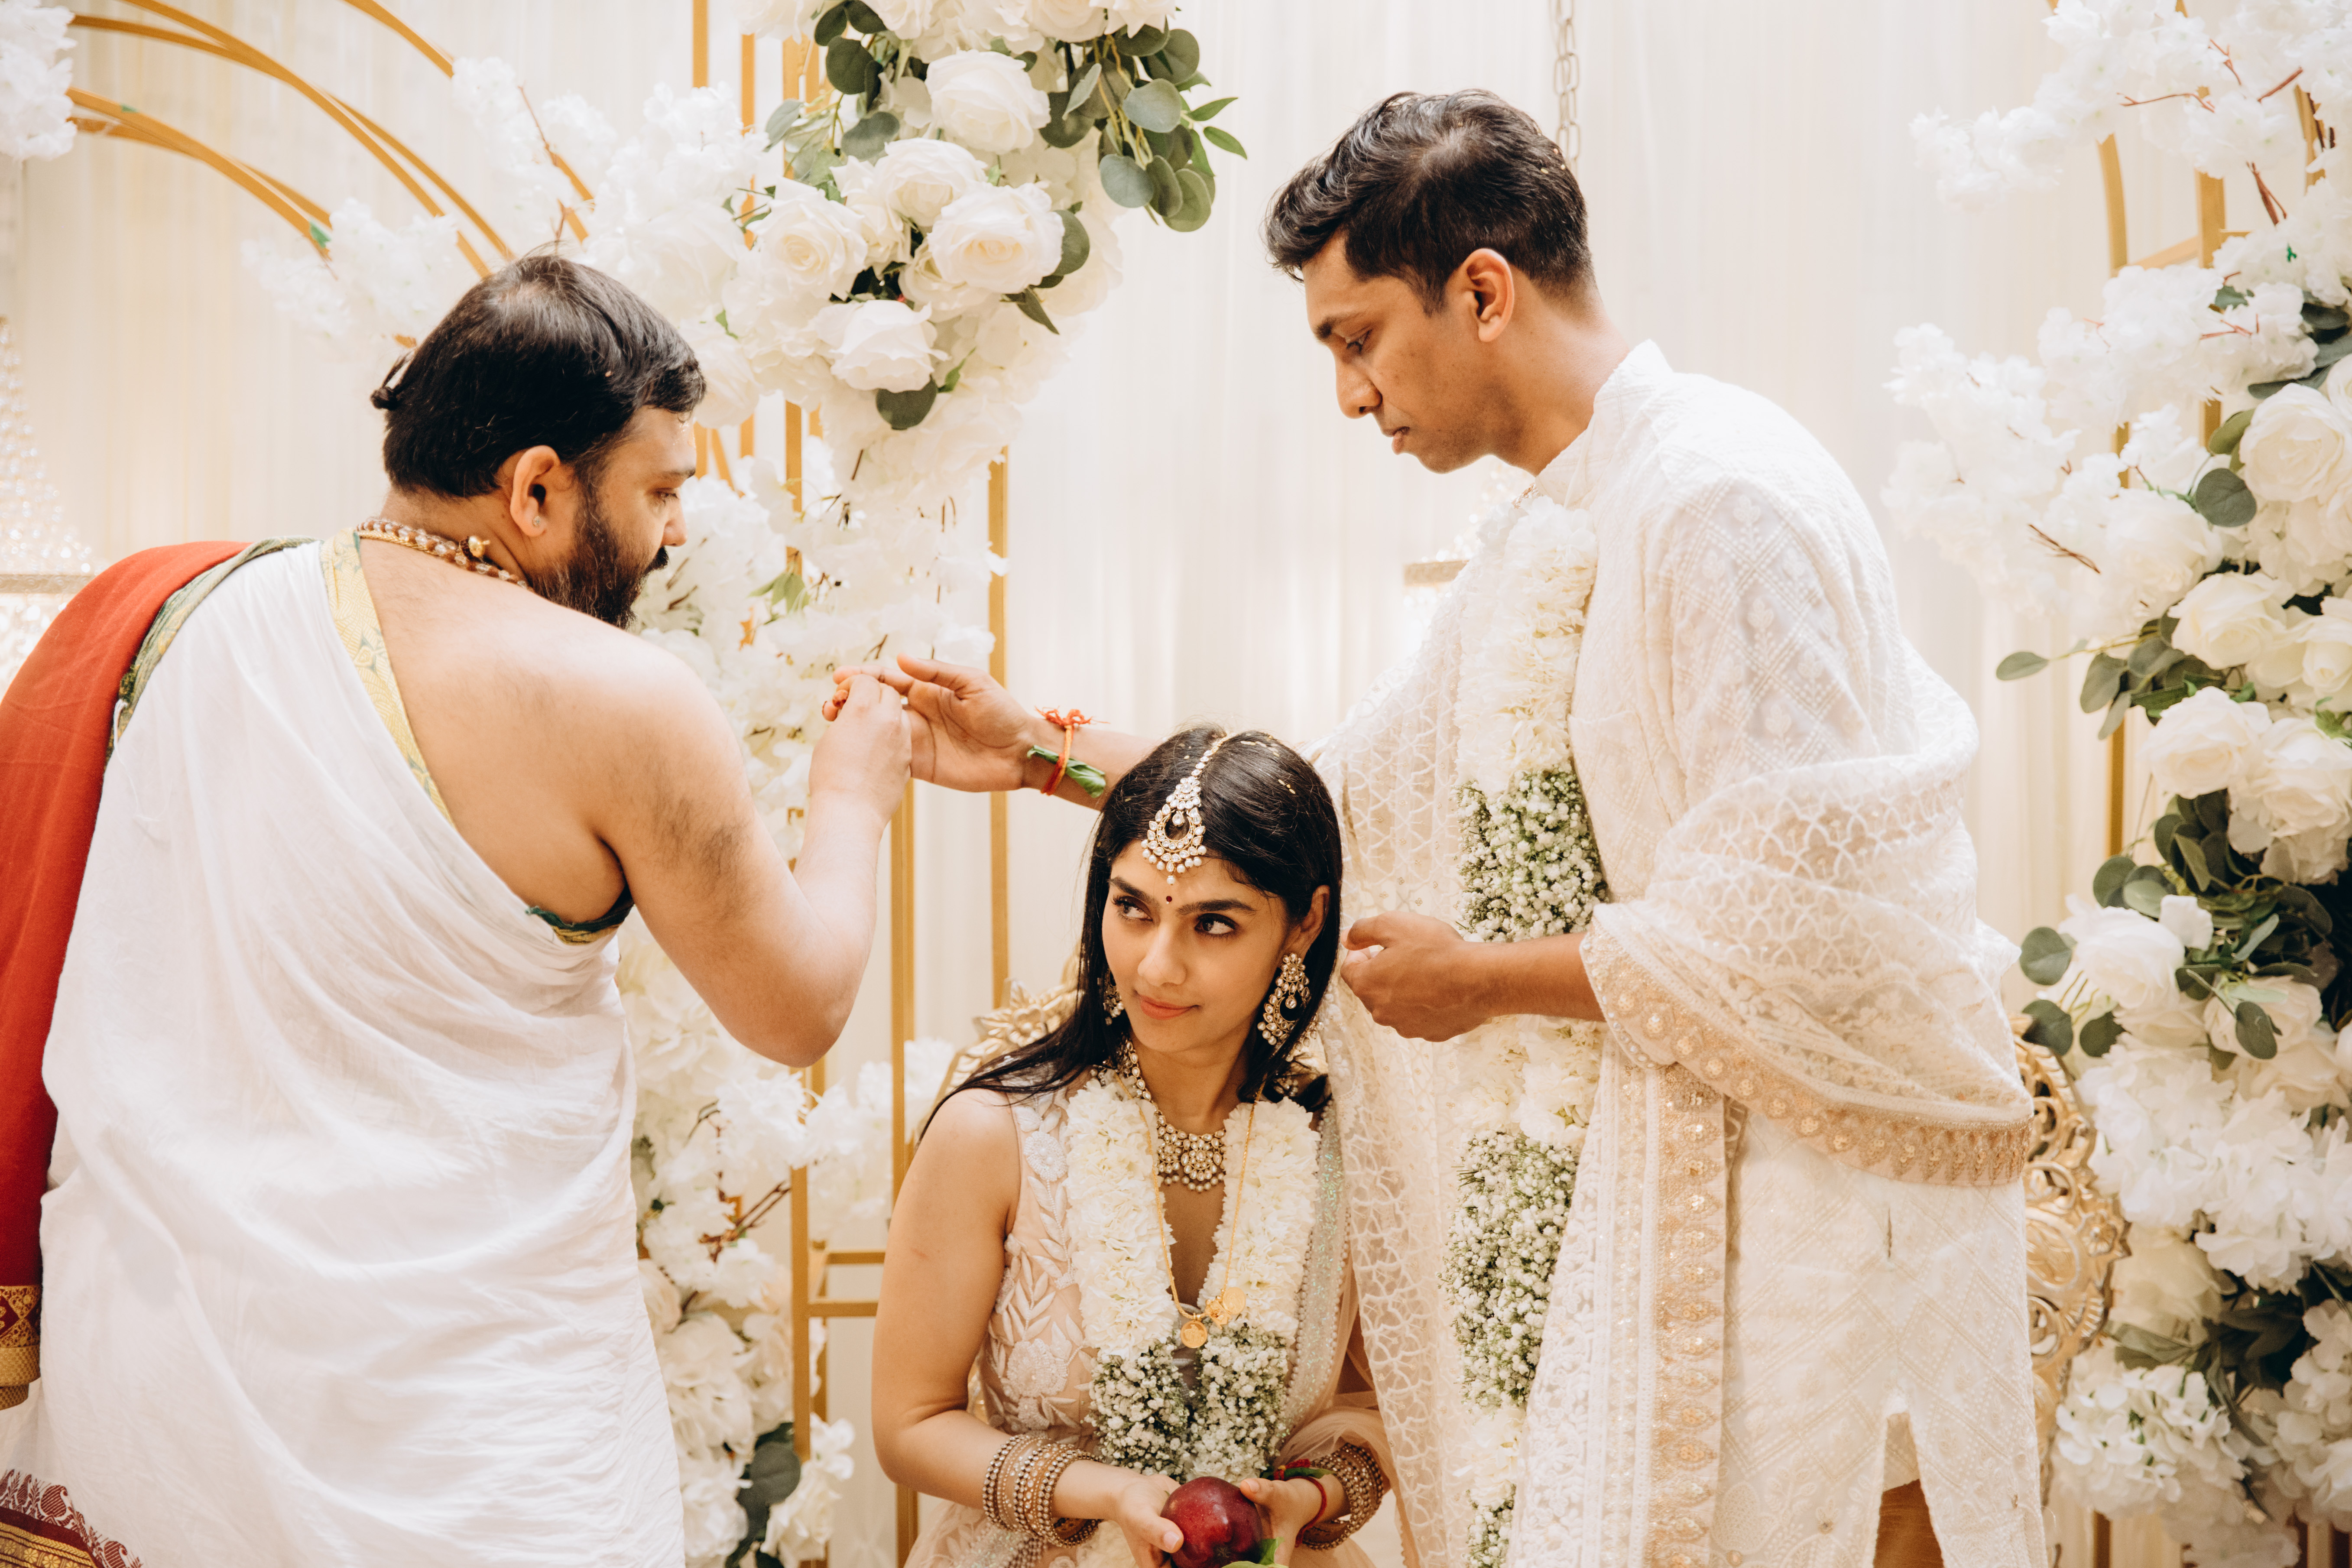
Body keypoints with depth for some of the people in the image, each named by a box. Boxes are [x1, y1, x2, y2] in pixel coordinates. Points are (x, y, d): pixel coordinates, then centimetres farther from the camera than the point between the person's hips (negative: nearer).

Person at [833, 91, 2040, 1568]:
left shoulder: (1724, 495, -16)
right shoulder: (1548, 532, 14)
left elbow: (1785, 920, -22)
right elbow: (1347, 793, 21)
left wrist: (1485, 976, -10)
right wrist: (1047, 752, 18)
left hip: (1788, 1218, -8)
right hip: (1608, 1215, 9)